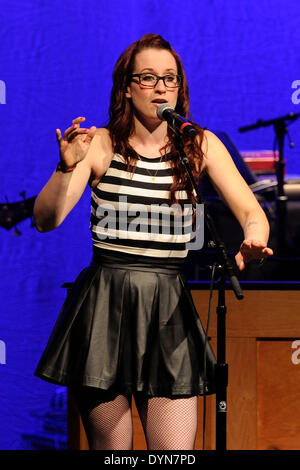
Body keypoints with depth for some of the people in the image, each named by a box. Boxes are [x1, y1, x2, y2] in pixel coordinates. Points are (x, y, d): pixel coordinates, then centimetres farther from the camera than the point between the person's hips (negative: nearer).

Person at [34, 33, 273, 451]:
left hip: (169, 308, 1)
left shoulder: (201, 146, 6)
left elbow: (252, 214, -2)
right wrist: (67, 167, -23)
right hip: (103, 306, -1)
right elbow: (45, 220, -4)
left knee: (176, 453, -5)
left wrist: (253, 241, -26)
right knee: (110, 448, 5)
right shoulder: (100, 145, 3)